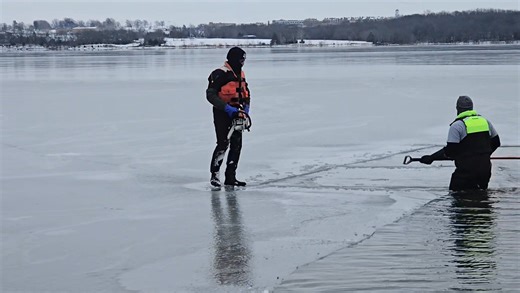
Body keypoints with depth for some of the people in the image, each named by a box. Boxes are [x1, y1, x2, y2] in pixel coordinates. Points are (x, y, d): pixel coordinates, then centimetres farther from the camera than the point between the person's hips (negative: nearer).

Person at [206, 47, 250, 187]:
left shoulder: (241, 74, 13)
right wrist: (228, 108, -23)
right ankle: (214, 175, 0)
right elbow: (211, 95, -19)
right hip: (222, 113, -8)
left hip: (236, 113, 8)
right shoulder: (220, 74, -14)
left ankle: (230, 177, 13)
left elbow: (246, 94, 21)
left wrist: (245, 109, 4)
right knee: (223, 144, -12)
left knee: (237, 144, 6)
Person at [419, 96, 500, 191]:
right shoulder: (485, 121, 10)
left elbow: (450, 150, -14)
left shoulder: (456, 126, -10)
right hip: (485, 169, 6)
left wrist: (431, 158, -4)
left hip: (466, 170, -6)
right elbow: (496, 142, 20)